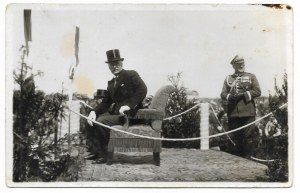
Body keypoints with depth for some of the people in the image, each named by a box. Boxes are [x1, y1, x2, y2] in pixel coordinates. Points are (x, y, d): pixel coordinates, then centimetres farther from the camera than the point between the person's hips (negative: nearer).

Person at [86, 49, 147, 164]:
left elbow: (142, 90, -16)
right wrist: (94, 111, -5)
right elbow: (105, 102, 15)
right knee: (93, 119, -5)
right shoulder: (111, 83, 20)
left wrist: (128, 105, -26)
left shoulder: (131, 75, -1)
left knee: (101, 121, -24)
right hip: (114, 112, 8)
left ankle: (108, 155, -11)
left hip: (130, 113, -8)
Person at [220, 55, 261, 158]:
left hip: (247, 112, -2)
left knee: (248, 137, -5)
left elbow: (257, 91, 2)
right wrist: (230, 96, -15)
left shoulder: (251, 77, 12)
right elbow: (223, 93, 8)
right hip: (233, 113, 2)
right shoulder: (228, 78, 16)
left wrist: (243, 95, -12)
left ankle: (248, 158, 1)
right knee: (235, 138, 5)